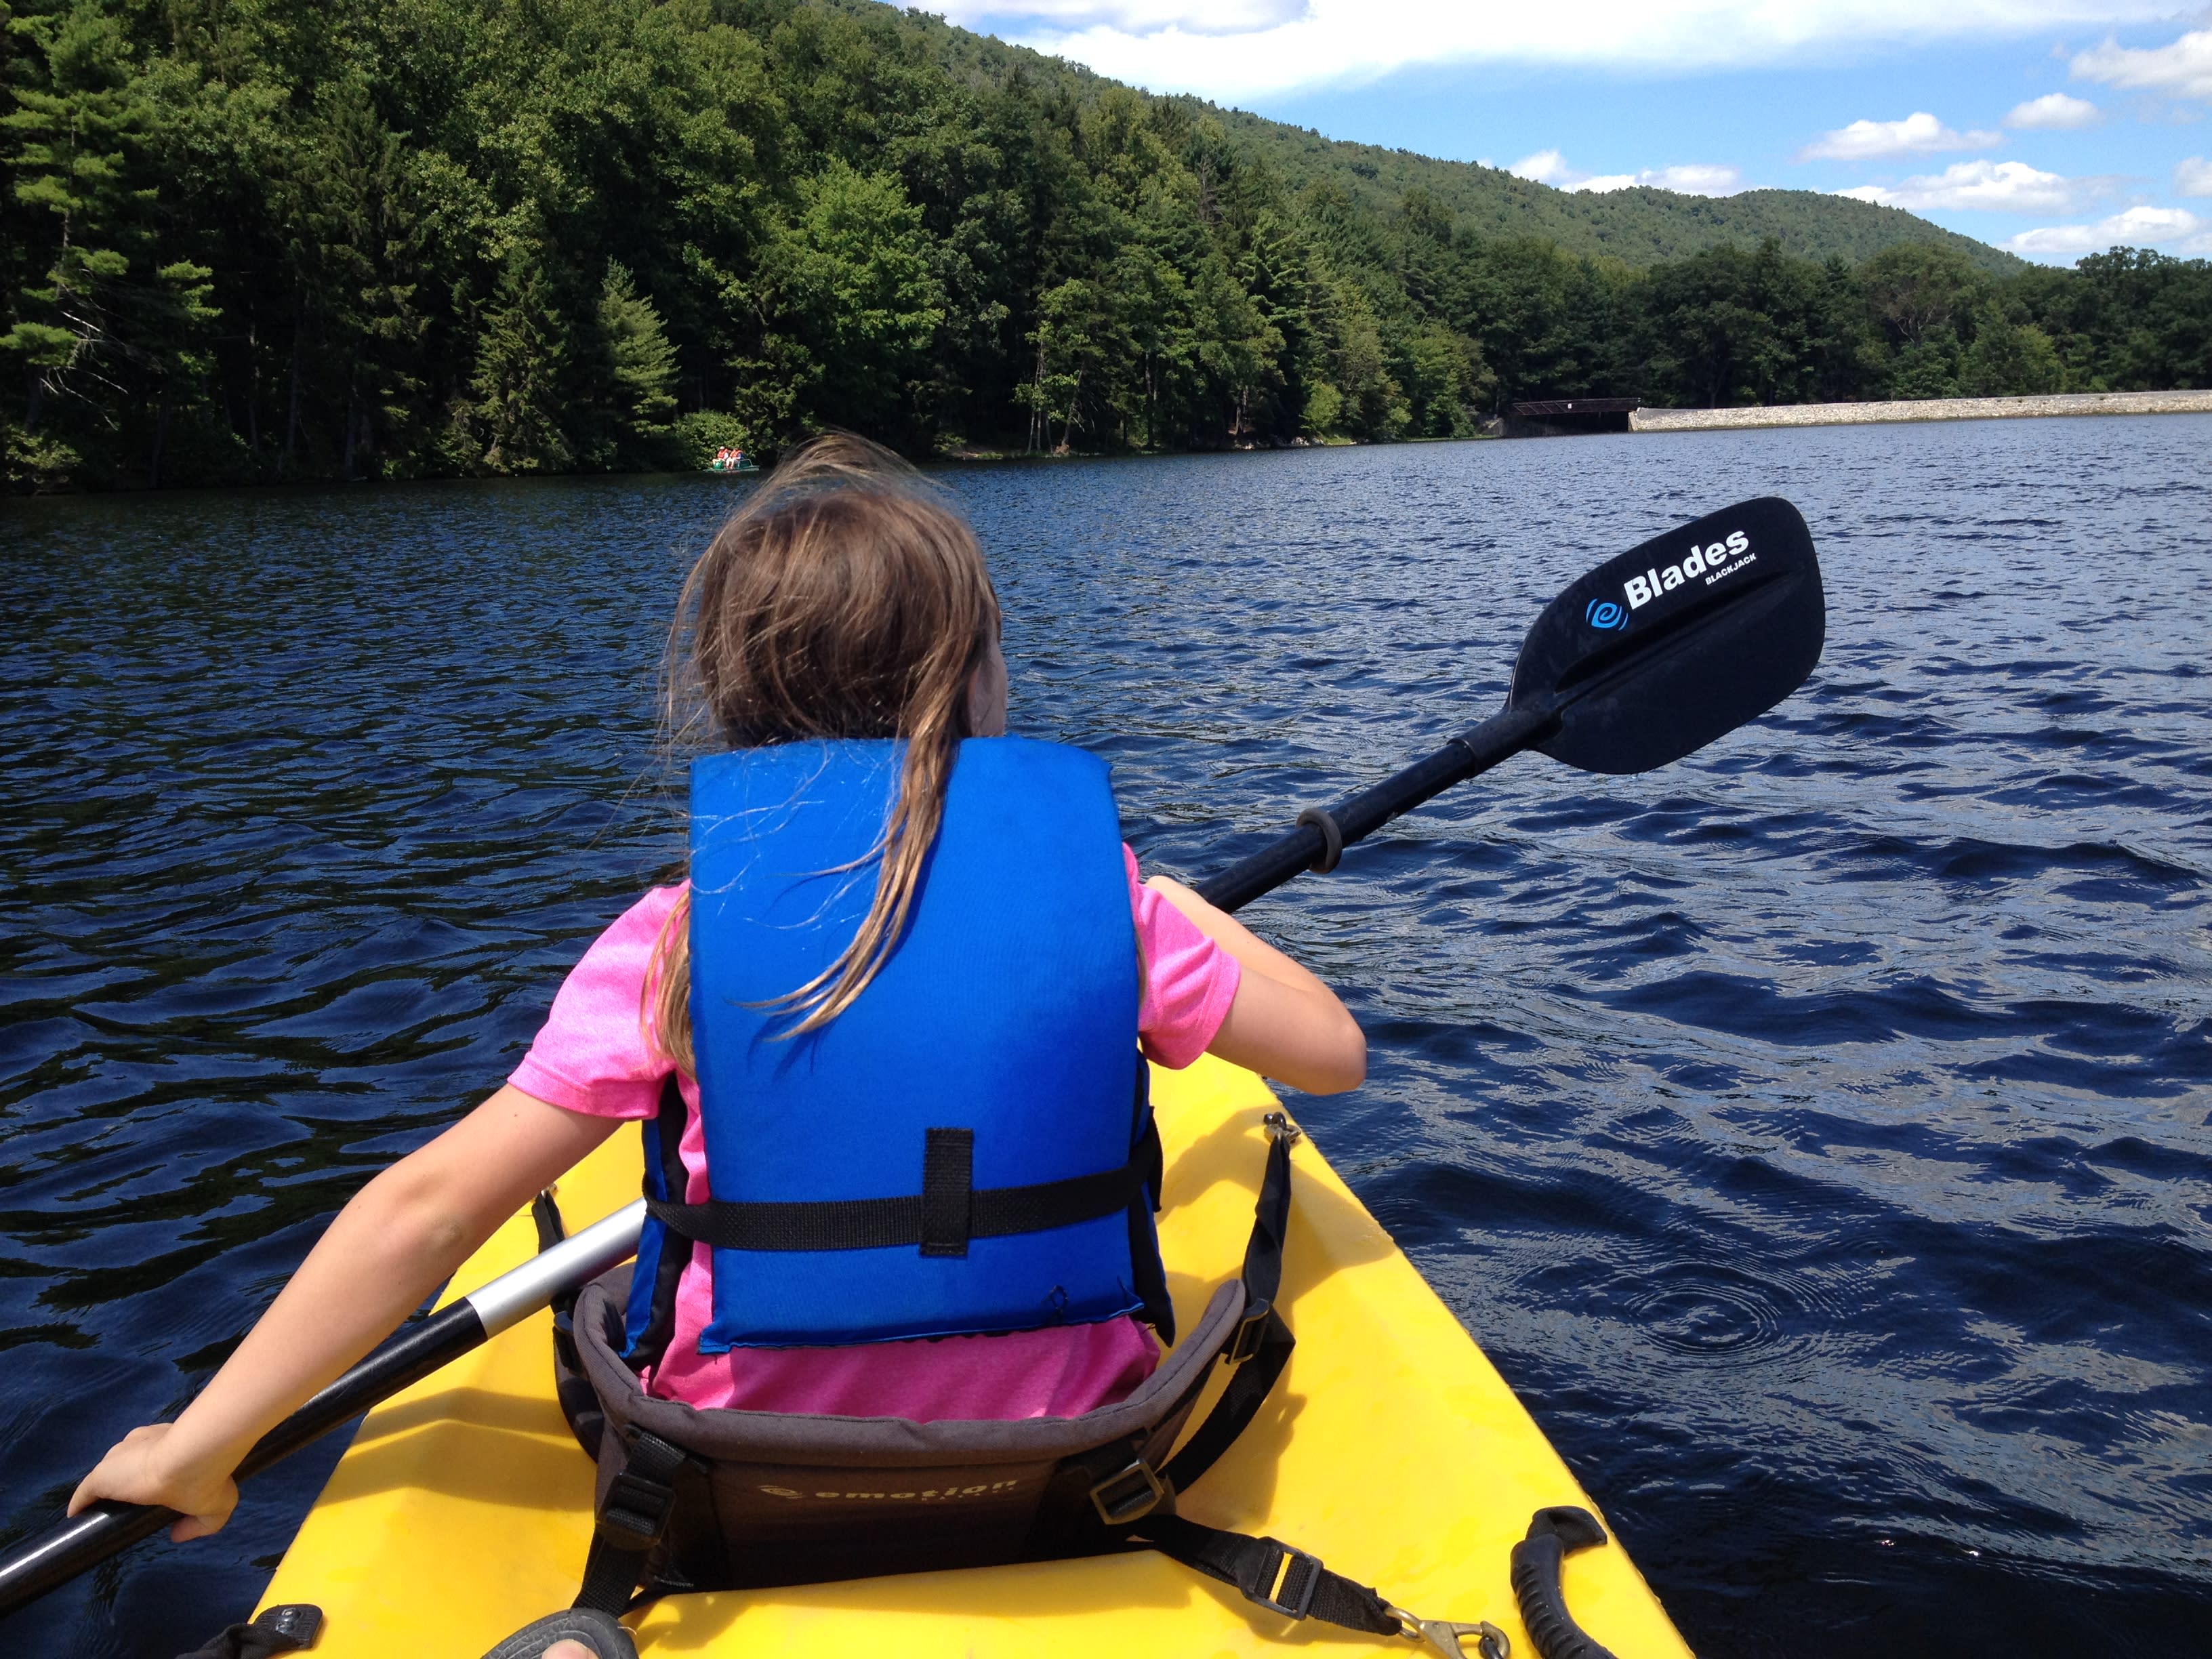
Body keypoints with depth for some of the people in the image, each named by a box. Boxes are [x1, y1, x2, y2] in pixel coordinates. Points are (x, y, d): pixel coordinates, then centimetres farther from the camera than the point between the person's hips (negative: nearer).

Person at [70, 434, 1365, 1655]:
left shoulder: (671, 947, -15)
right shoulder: (1097, 901, -14)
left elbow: (431, 1206, -16)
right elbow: (1334, 1049, -2)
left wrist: (198, 1450, -5)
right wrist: (1183, 912, 16)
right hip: (1058, 1433, 0)